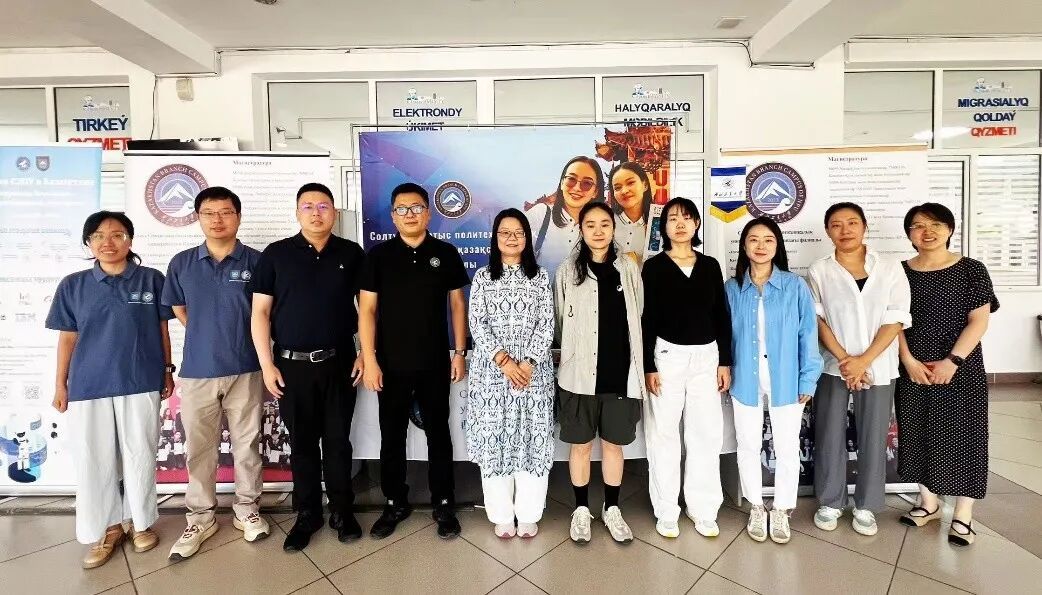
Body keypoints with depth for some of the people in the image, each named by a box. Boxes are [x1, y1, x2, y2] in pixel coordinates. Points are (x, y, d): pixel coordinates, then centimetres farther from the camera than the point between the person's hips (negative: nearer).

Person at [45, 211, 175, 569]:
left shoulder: (152, 280, 0)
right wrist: (60, 384, 7)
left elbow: (162, 330, 4)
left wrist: (168, 370, 4)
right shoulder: (73, 286, 4)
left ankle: (142, 522, 27)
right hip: (88, 386, 2)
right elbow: (67, 338, 8)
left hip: (140, 383, -1)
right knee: (93, 461, 9)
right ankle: (105, 530, 26)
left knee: (140, 456, 9)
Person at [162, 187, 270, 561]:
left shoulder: (256, 261, -4)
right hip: (197, 369, 2)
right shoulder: (182, 263, 3)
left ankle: (247, 509, 26)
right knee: (199, 447, 12)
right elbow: (179, 310, 14)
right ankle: (200, 516, 28)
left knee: (246, 443, 10)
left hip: (245, 369, -2)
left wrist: (237, 339, 3)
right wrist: (208, 337, 7)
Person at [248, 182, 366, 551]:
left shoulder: (352, 254, 2)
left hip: (339, 362, 0)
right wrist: (266, 364, -5)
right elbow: (260, 312, 0)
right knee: (302, 443, 11)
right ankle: (307, 513, 27)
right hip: (292, 365, 0)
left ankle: (342, 510, 26)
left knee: (338, 441, 10)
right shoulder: (275, 254, 0)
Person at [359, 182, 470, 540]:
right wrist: (369, 360, -7)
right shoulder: (378, 255, 0)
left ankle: (444, 504, 26)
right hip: (391, 365, 1)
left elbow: (458, 304, 4)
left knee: (438, 434, 10)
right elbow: (367, 310, -1)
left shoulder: (446, 254, 0)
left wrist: (460, 352, 0)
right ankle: (395, 503, 31)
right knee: (392, 437, 12)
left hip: (435, 364, 0)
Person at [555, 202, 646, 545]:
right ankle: (581, 509, 30)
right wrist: (573, 355, 3)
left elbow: (638, 319, 7)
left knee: (613, 444, 14)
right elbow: (559, 323, 3)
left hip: (620, 372, 1)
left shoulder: (628, 269, 3)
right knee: (581, 445, 11)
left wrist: (636, 366, 7)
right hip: (580, 373, -1)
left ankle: (612, 509, 32)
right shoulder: (568, 271, -1)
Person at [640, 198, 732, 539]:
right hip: (667, 356, -3)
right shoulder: (654, 266, -2)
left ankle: (703, 509, 22)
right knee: (664, 435, 4)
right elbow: (646, 319, -6)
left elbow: (722, 316, 9)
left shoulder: (710, 266, 7)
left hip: (706, 356, 3)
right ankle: (666, 511, 18)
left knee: (707, 434, 6)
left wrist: (725, 361, 5)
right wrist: (648, 366, -10)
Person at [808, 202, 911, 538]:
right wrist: (845, 359, -12)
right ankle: (830, 503, 21)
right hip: (833, 366, 0)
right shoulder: (819, 271, 1)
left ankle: (866, 507, 23)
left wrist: (863, 361, -12)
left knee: (873, 438, 7)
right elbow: (817, 320, -2)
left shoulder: (890, 269, 2)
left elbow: (896, 320, -3)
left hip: (877, 367, 1)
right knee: (829, 436, 5)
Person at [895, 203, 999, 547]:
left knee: (962, 434, 2)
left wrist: (952, 361, -16)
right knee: (919, 433, 9)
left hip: (961, 368, -2)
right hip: (913, 369, 2)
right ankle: (928, 503, 26)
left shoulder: (971, 270, -2)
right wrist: (908, 361, -9)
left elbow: (979, 321, -7)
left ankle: (963, 514, 14)